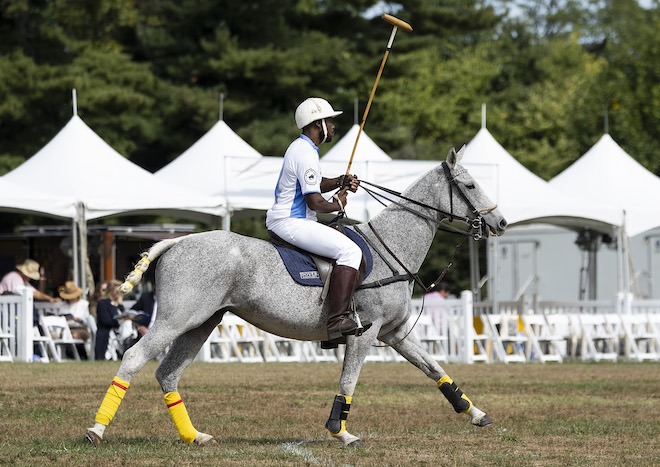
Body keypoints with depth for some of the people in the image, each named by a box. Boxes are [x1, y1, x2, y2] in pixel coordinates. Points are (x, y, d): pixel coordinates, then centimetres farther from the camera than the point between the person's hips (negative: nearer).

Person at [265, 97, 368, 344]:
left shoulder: (301, 147, 17)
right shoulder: (306, 155, -18)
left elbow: (313, 184, 29)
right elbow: (315, 202, -21)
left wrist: (340, 182, 12)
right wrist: (337, 204, -3)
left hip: (285, 219, 12)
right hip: (290, 223, -12)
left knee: (345, 239, 24)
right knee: (349, 251, -21)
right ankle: (337, 321, -32)